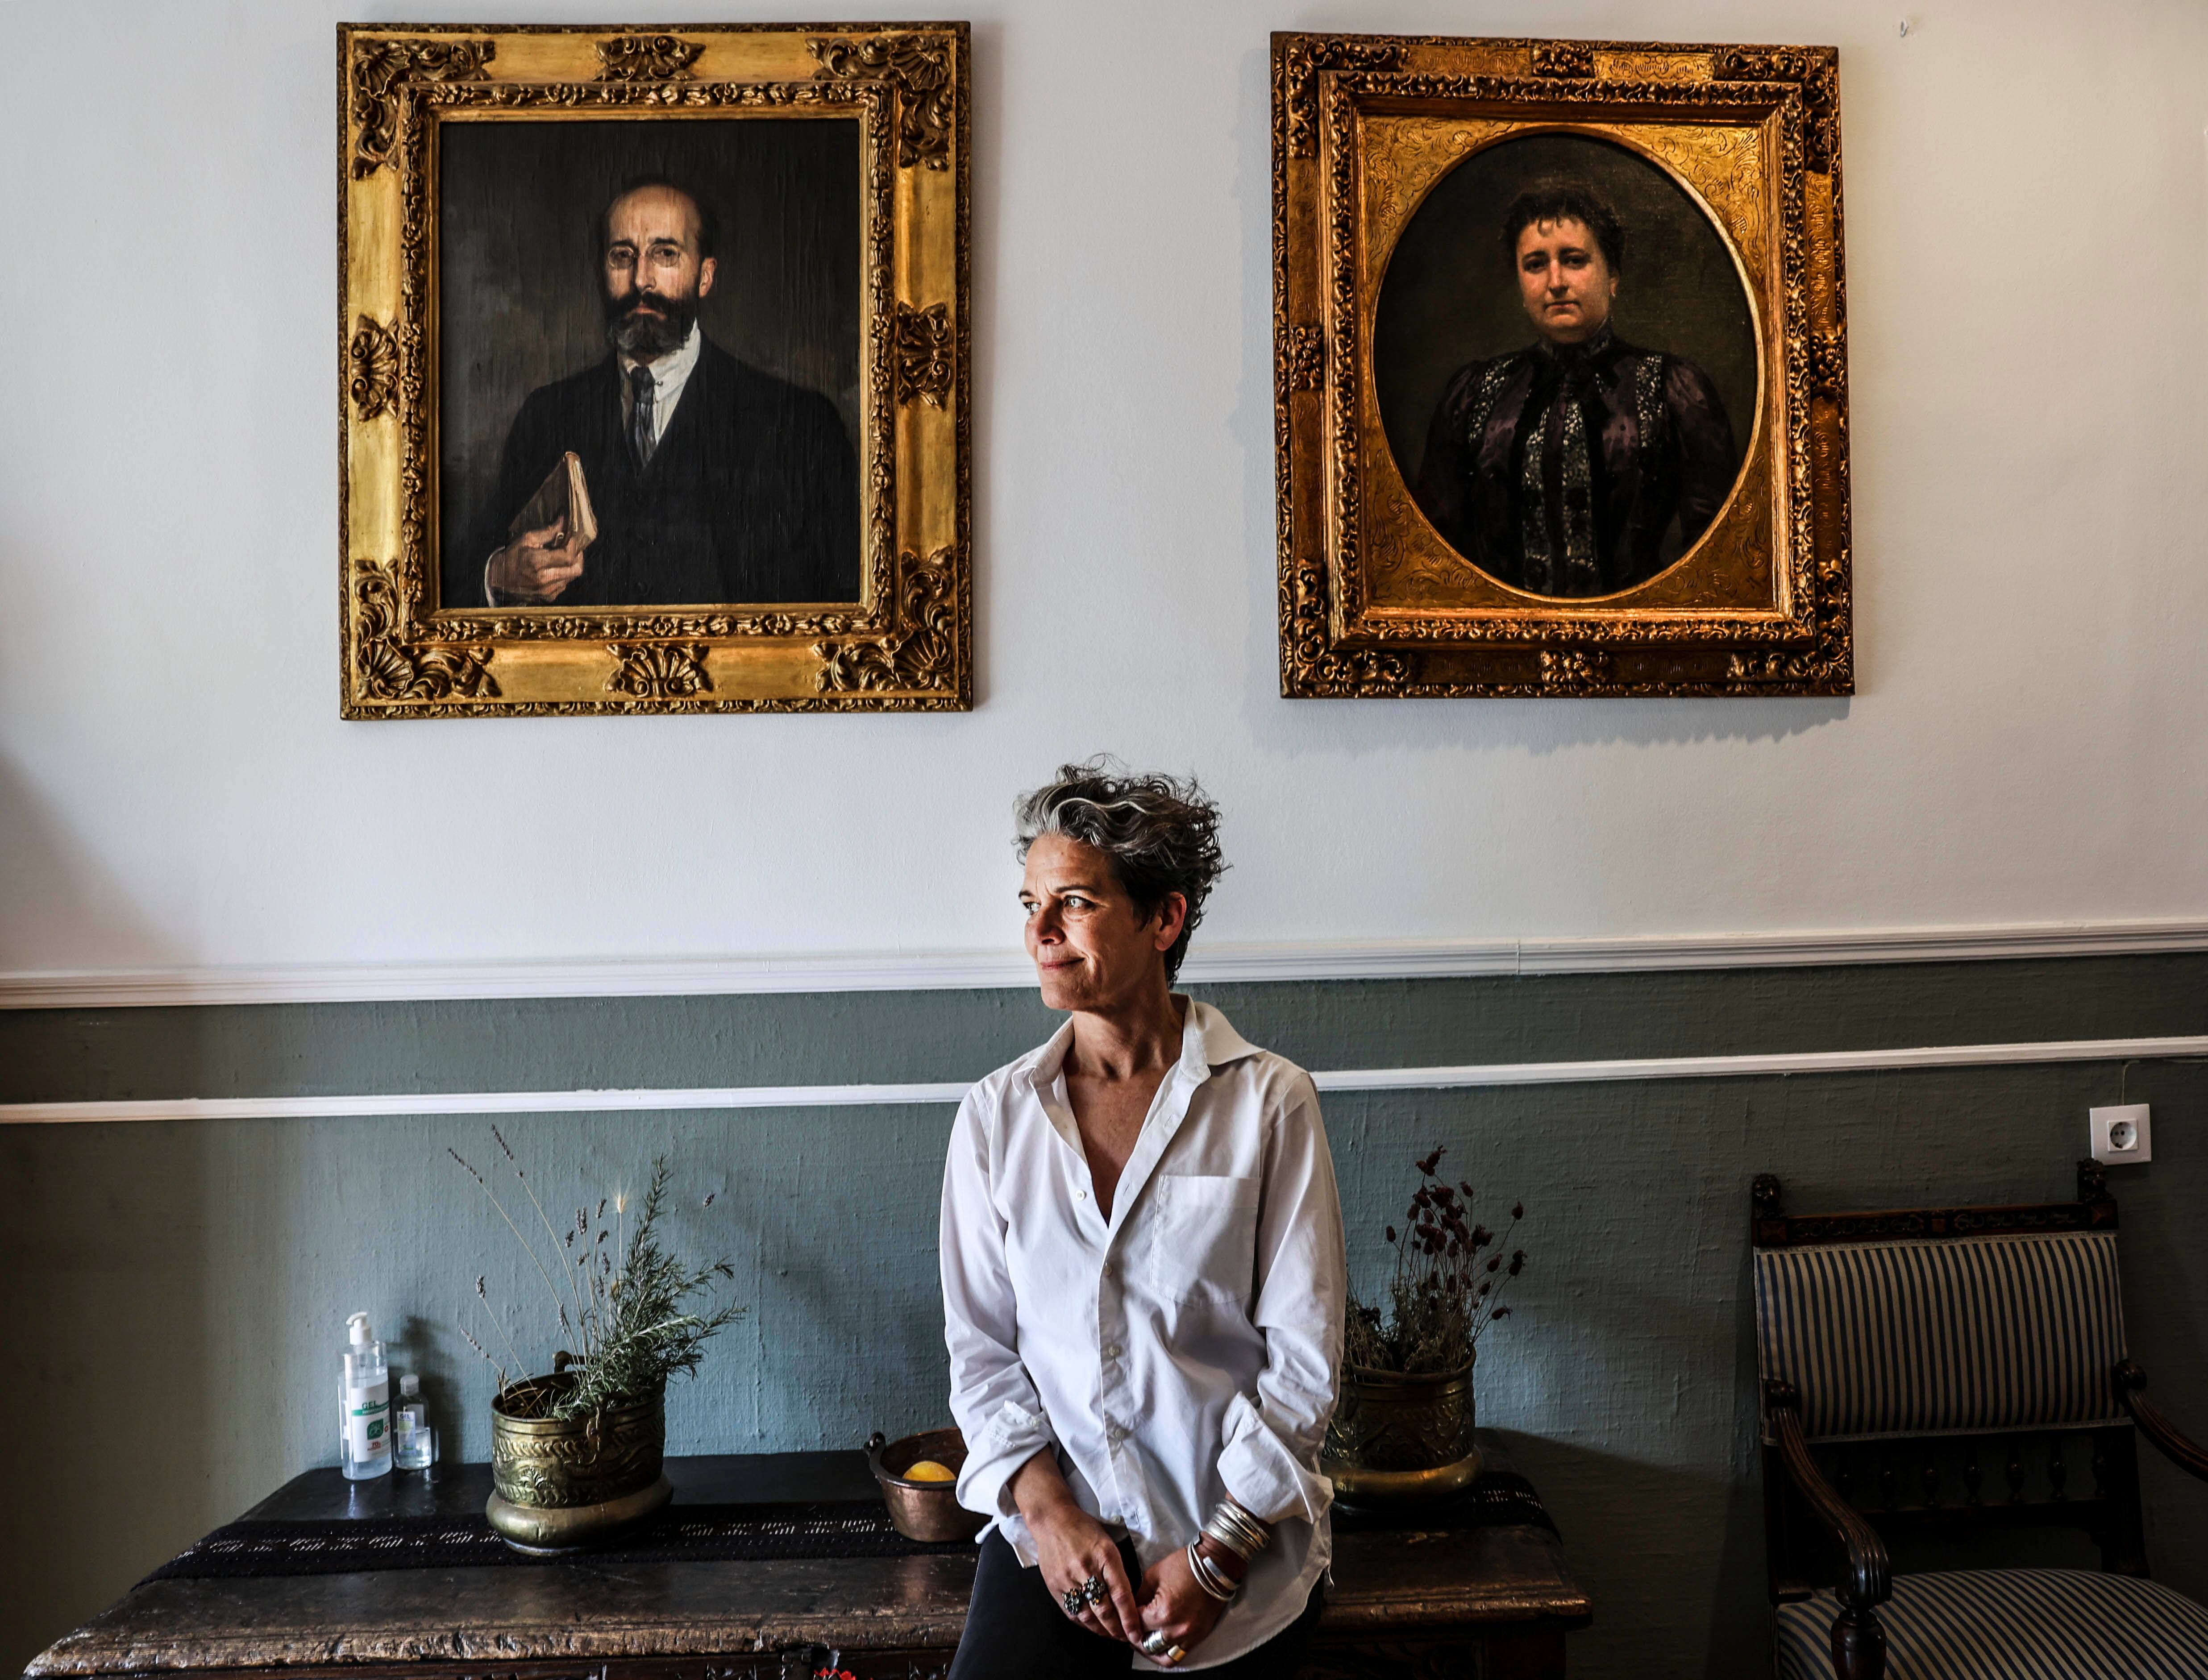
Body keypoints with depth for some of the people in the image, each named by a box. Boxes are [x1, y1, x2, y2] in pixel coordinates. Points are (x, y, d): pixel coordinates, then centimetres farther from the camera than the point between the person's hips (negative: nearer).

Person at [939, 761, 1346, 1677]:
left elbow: (1304, 1357, -5)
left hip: (1241, 1530, -1)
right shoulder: (995, 1115, 2)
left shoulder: (1269, 1103, -6)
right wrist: (1045, 1510, -8)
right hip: (1053, 1514, 1)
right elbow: (980, 1346, 4)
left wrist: (1219, 1555, -9)